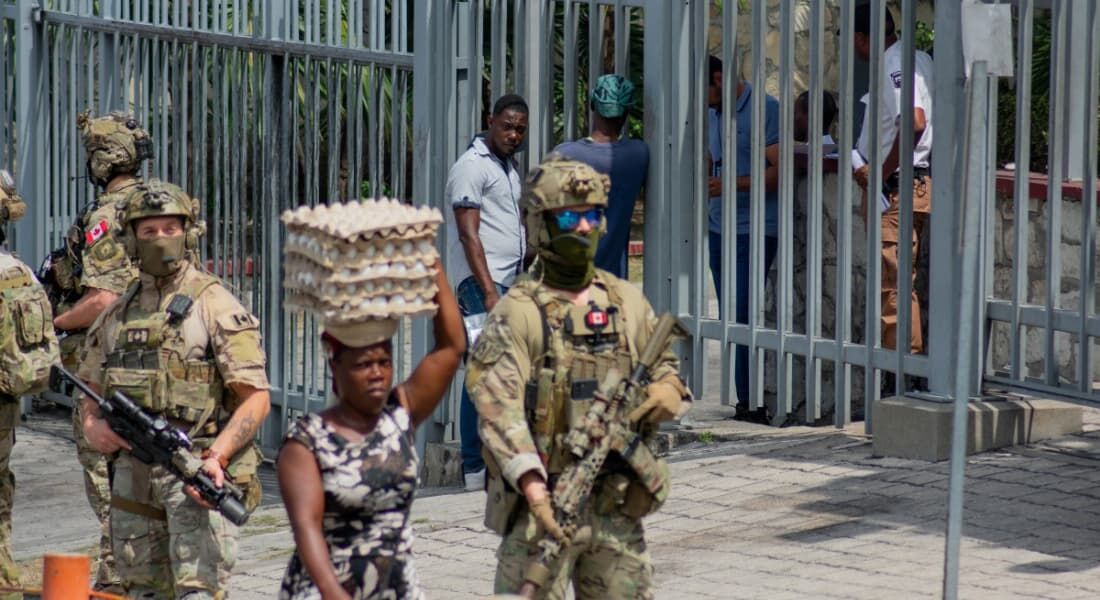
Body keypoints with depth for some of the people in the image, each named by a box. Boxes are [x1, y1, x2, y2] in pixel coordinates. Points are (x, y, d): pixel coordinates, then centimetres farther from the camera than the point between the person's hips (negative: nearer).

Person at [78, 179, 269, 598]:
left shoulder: (214, 305, -4)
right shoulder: (118, 313, 14)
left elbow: (257, 398, -8)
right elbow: (92, 386, 26)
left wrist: (217, 455, -21)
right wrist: (93, 425, 2)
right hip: (133, 476, 6)